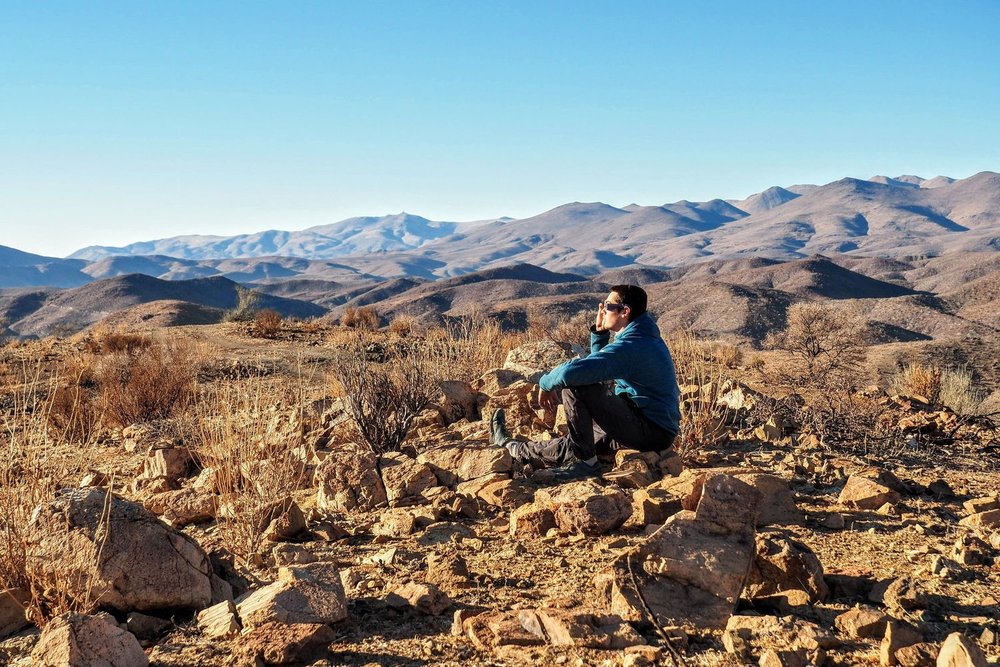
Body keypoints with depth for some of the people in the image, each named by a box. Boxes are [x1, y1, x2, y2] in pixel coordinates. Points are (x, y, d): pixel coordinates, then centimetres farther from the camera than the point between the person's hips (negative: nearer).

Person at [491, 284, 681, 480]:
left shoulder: (630, 346, -21)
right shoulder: (642, 338, 12)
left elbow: (571, 371, -29)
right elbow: (600, 364, 26)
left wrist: (547, 384, -8)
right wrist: (599, 331, 12)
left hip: (652, 433, -10)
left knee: (574, 387, -16)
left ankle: (586, 462, -9)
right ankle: (516, 450, 36)